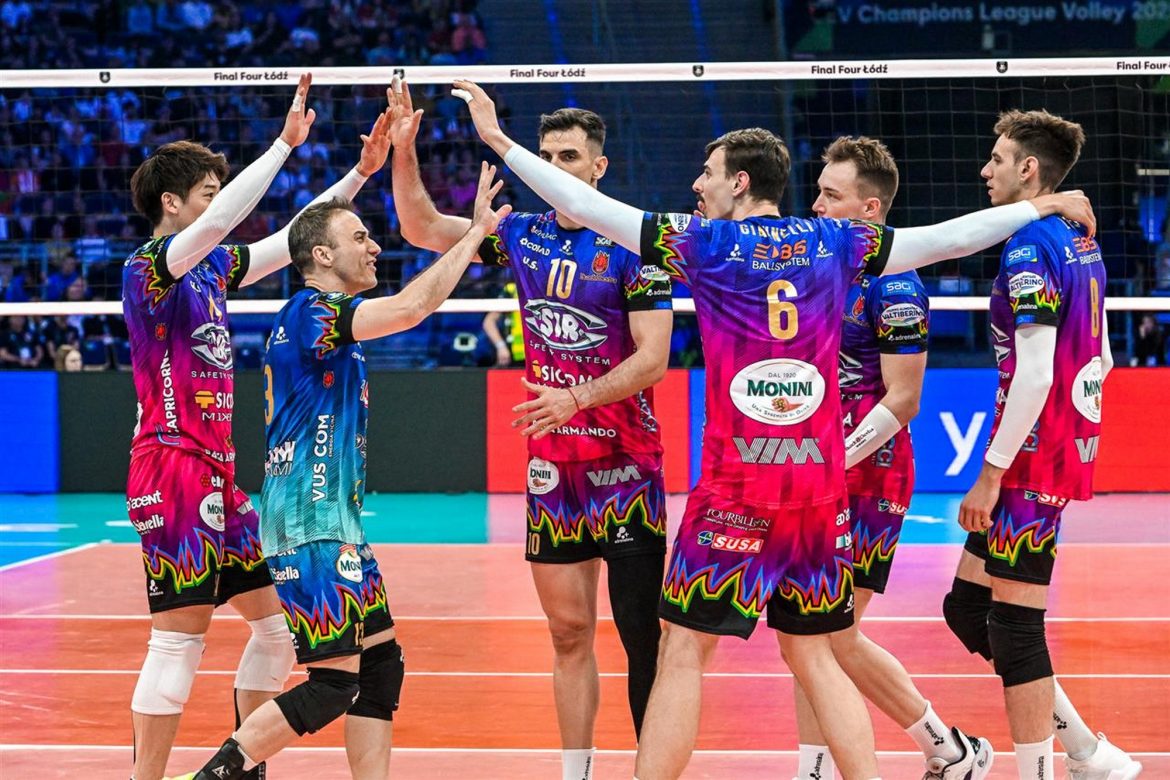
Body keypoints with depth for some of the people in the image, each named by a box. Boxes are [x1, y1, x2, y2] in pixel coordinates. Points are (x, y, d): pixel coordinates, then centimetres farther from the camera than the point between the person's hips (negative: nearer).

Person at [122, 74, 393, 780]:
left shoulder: (210, 266, 14)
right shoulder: (149, 268, -11)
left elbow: (294, 239, 22)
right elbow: (217, 223, -28)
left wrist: (360, 172, 15)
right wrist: (286, 144, -28)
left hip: (218, 472, 9)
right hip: (174, 467, -9)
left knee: (278, 619, 11)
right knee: (180, 640, -10)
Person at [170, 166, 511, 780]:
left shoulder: (322, 316, 17)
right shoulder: (310, 311, -14)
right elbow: (412, 306, -24)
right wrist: (476, 231, -17)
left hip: (336, 519, 11)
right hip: (309, 525, -11)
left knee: (380, 661, 9)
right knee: (333, 681, -11)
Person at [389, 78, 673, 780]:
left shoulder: (633, 243, -7)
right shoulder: (523, 235, 9)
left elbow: (653, 356, -11)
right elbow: (424, 229, 12)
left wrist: (576, 397, -22)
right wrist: (404, 151, -2)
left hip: (625, 465, -5)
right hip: (551, 465, 5)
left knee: (643, 633, -6)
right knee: (570, 632, 9)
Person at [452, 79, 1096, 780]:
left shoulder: (705, 243, -1)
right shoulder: (834, 242, 8)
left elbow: (587, 205, 0)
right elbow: (950, 237, 15)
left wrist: (499, 140, 7)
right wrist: (1044, 206, 28)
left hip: (735, 487, -4)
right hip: (823, 485, 4)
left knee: (685, 655, 0)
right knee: (813, 656, 13)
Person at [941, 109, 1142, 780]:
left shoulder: (1031, 246, -15)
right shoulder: (1081, 242, 13)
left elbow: (1035, 372, -22)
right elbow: (1100, 358, 20)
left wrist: (992, 472, -20)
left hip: (1032, 459, -9)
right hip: (1071, 444, 9)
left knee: (1014, 625, -5)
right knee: (967, 608, 13)